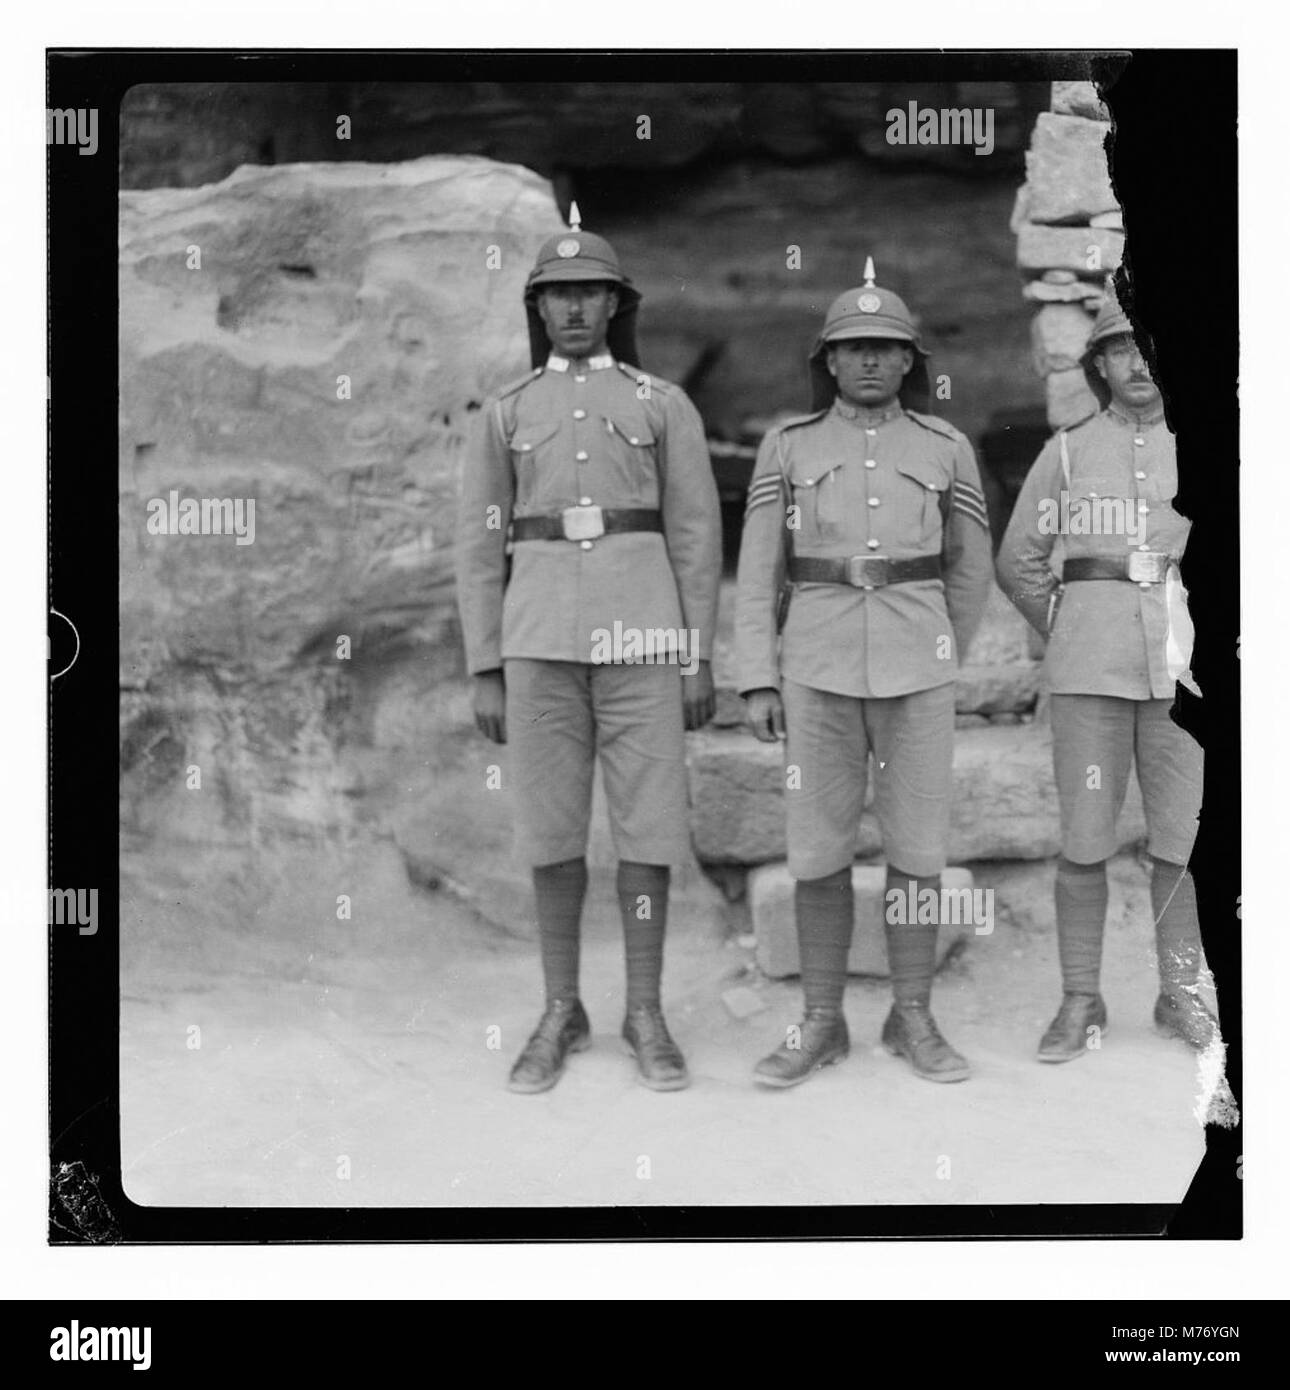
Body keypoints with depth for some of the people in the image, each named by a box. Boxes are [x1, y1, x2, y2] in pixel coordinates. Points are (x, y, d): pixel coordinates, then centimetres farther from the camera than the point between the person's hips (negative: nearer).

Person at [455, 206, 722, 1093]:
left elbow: (696, 536, 4)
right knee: (553, 822, 3)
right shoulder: (506, 414, 11)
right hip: (544, 630, 1)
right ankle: (562, 1016, 13)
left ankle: (646, 1015, 9)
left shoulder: (666, 405, 7)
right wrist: (485, 673, 2)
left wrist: (700, 660, -1)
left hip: (639, 627, -1)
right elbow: (481, 547, 8)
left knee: (646, 818, -1)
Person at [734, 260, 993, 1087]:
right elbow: (760, 572, 3)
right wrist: (758, 681, -3)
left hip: (914, 667, 0)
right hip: (819, 666, 0)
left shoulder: (947, 449, 5)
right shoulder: (787, 449, 4)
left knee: (917, 843, 2)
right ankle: (822, 1026, 11)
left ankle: (914, 1022, 14)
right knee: (820, 847, 2)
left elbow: (971, 571, 13)